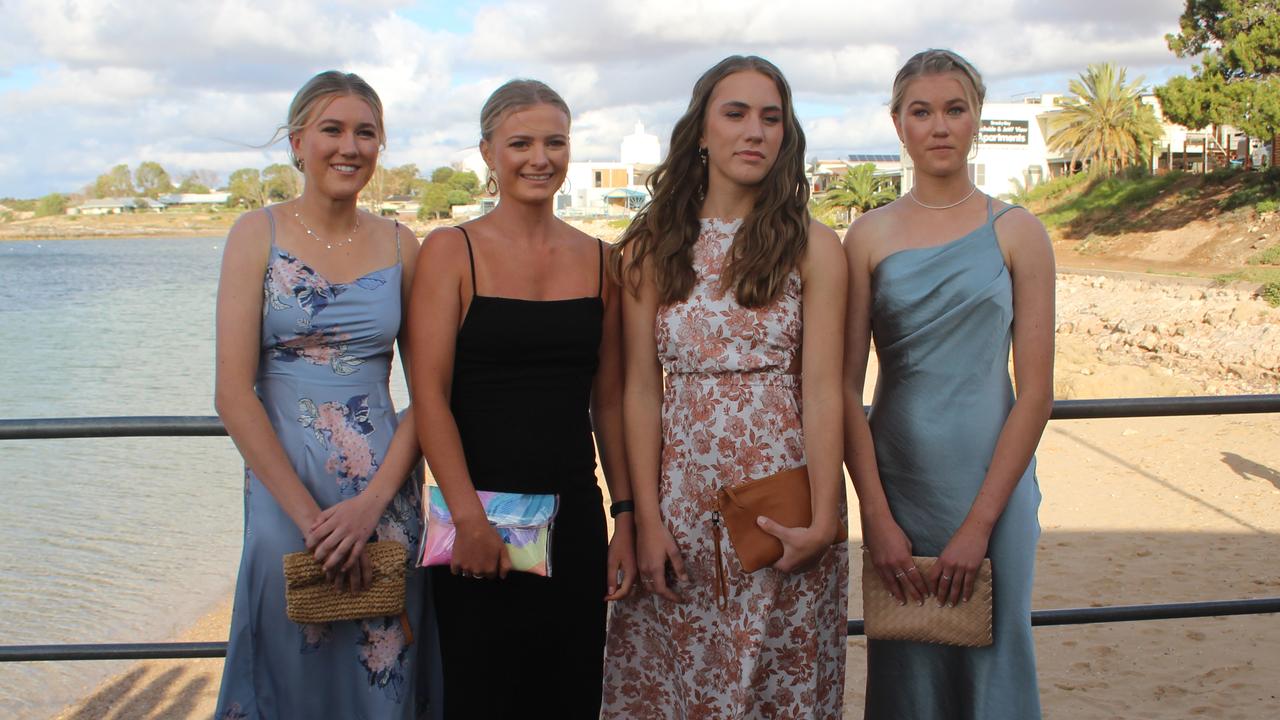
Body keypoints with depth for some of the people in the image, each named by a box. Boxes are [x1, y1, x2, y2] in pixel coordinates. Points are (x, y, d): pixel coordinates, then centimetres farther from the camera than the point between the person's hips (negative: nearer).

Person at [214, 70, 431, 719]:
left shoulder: (399, 245, 3)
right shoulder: (258, 234, -3)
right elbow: (234, 395, -8)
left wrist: (373, 500, -11)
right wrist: (309, 514, -13)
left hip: (386, 490, 2)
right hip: (283, 484, -2)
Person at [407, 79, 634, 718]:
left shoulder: (597, 259, 8)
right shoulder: (451, 251, -3)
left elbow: (608, 400, 10)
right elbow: (429, 394, -9)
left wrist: (624, 515, 4)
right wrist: (469, 519, -16)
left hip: (576, 519, 4)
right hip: (481, 524, -3)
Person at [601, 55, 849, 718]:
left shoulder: (812, 246, -1)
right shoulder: (652, 248, 4)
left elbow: (822, 389, -6)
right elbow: (641, 389, 1)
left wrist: (823, 520, -12)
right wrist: (647, 518, -5)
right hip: (683, 494, 2)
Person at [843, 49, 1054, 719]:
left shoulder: (1017, 233, 0)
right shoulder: (869, 236, 2)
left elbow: (1036, 391, -4)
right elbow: (845, 387, -1)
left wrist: (981, 521, -10)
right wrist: (876, 515, -9)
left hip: (993, 484, -1)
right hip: (897, 483, 1)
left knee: (990, 661, 7)